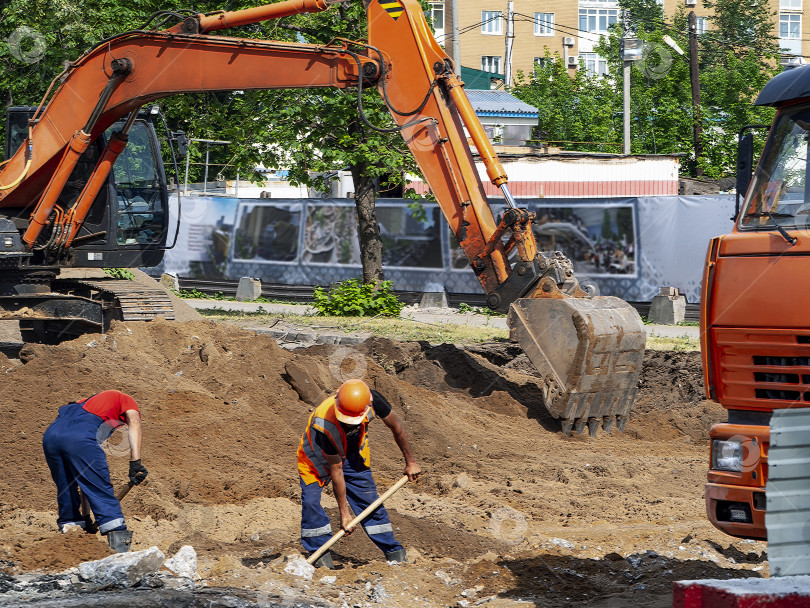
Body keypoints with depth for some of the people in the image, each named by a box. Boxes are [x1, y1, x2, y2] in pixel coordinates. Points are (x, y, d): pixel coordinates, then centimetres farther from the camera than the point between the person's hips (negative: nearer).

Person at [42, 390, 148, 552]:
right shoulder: (126, 400, 28)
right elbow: (134, 422, 2)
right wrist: (135, 463, -7)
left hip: (50, 434, 6)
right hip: (79, 438, -6)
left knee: (65, 490, 22)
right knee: (101, 491, -4)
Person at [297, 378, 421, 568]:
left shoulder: (372, 400, -33)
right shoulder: (324, 424, -42)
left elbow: (395, 428, -10)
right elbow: (336, 471, -30)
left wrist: (410, 462, 1)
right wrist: (344, 513, -23)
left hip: (353, 453, 3)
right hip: (317, 456, -3)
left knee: (369, 500, 1)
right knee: (310, 501, -19)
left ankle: (395, 553, 11)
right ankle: (321, 555, -4)